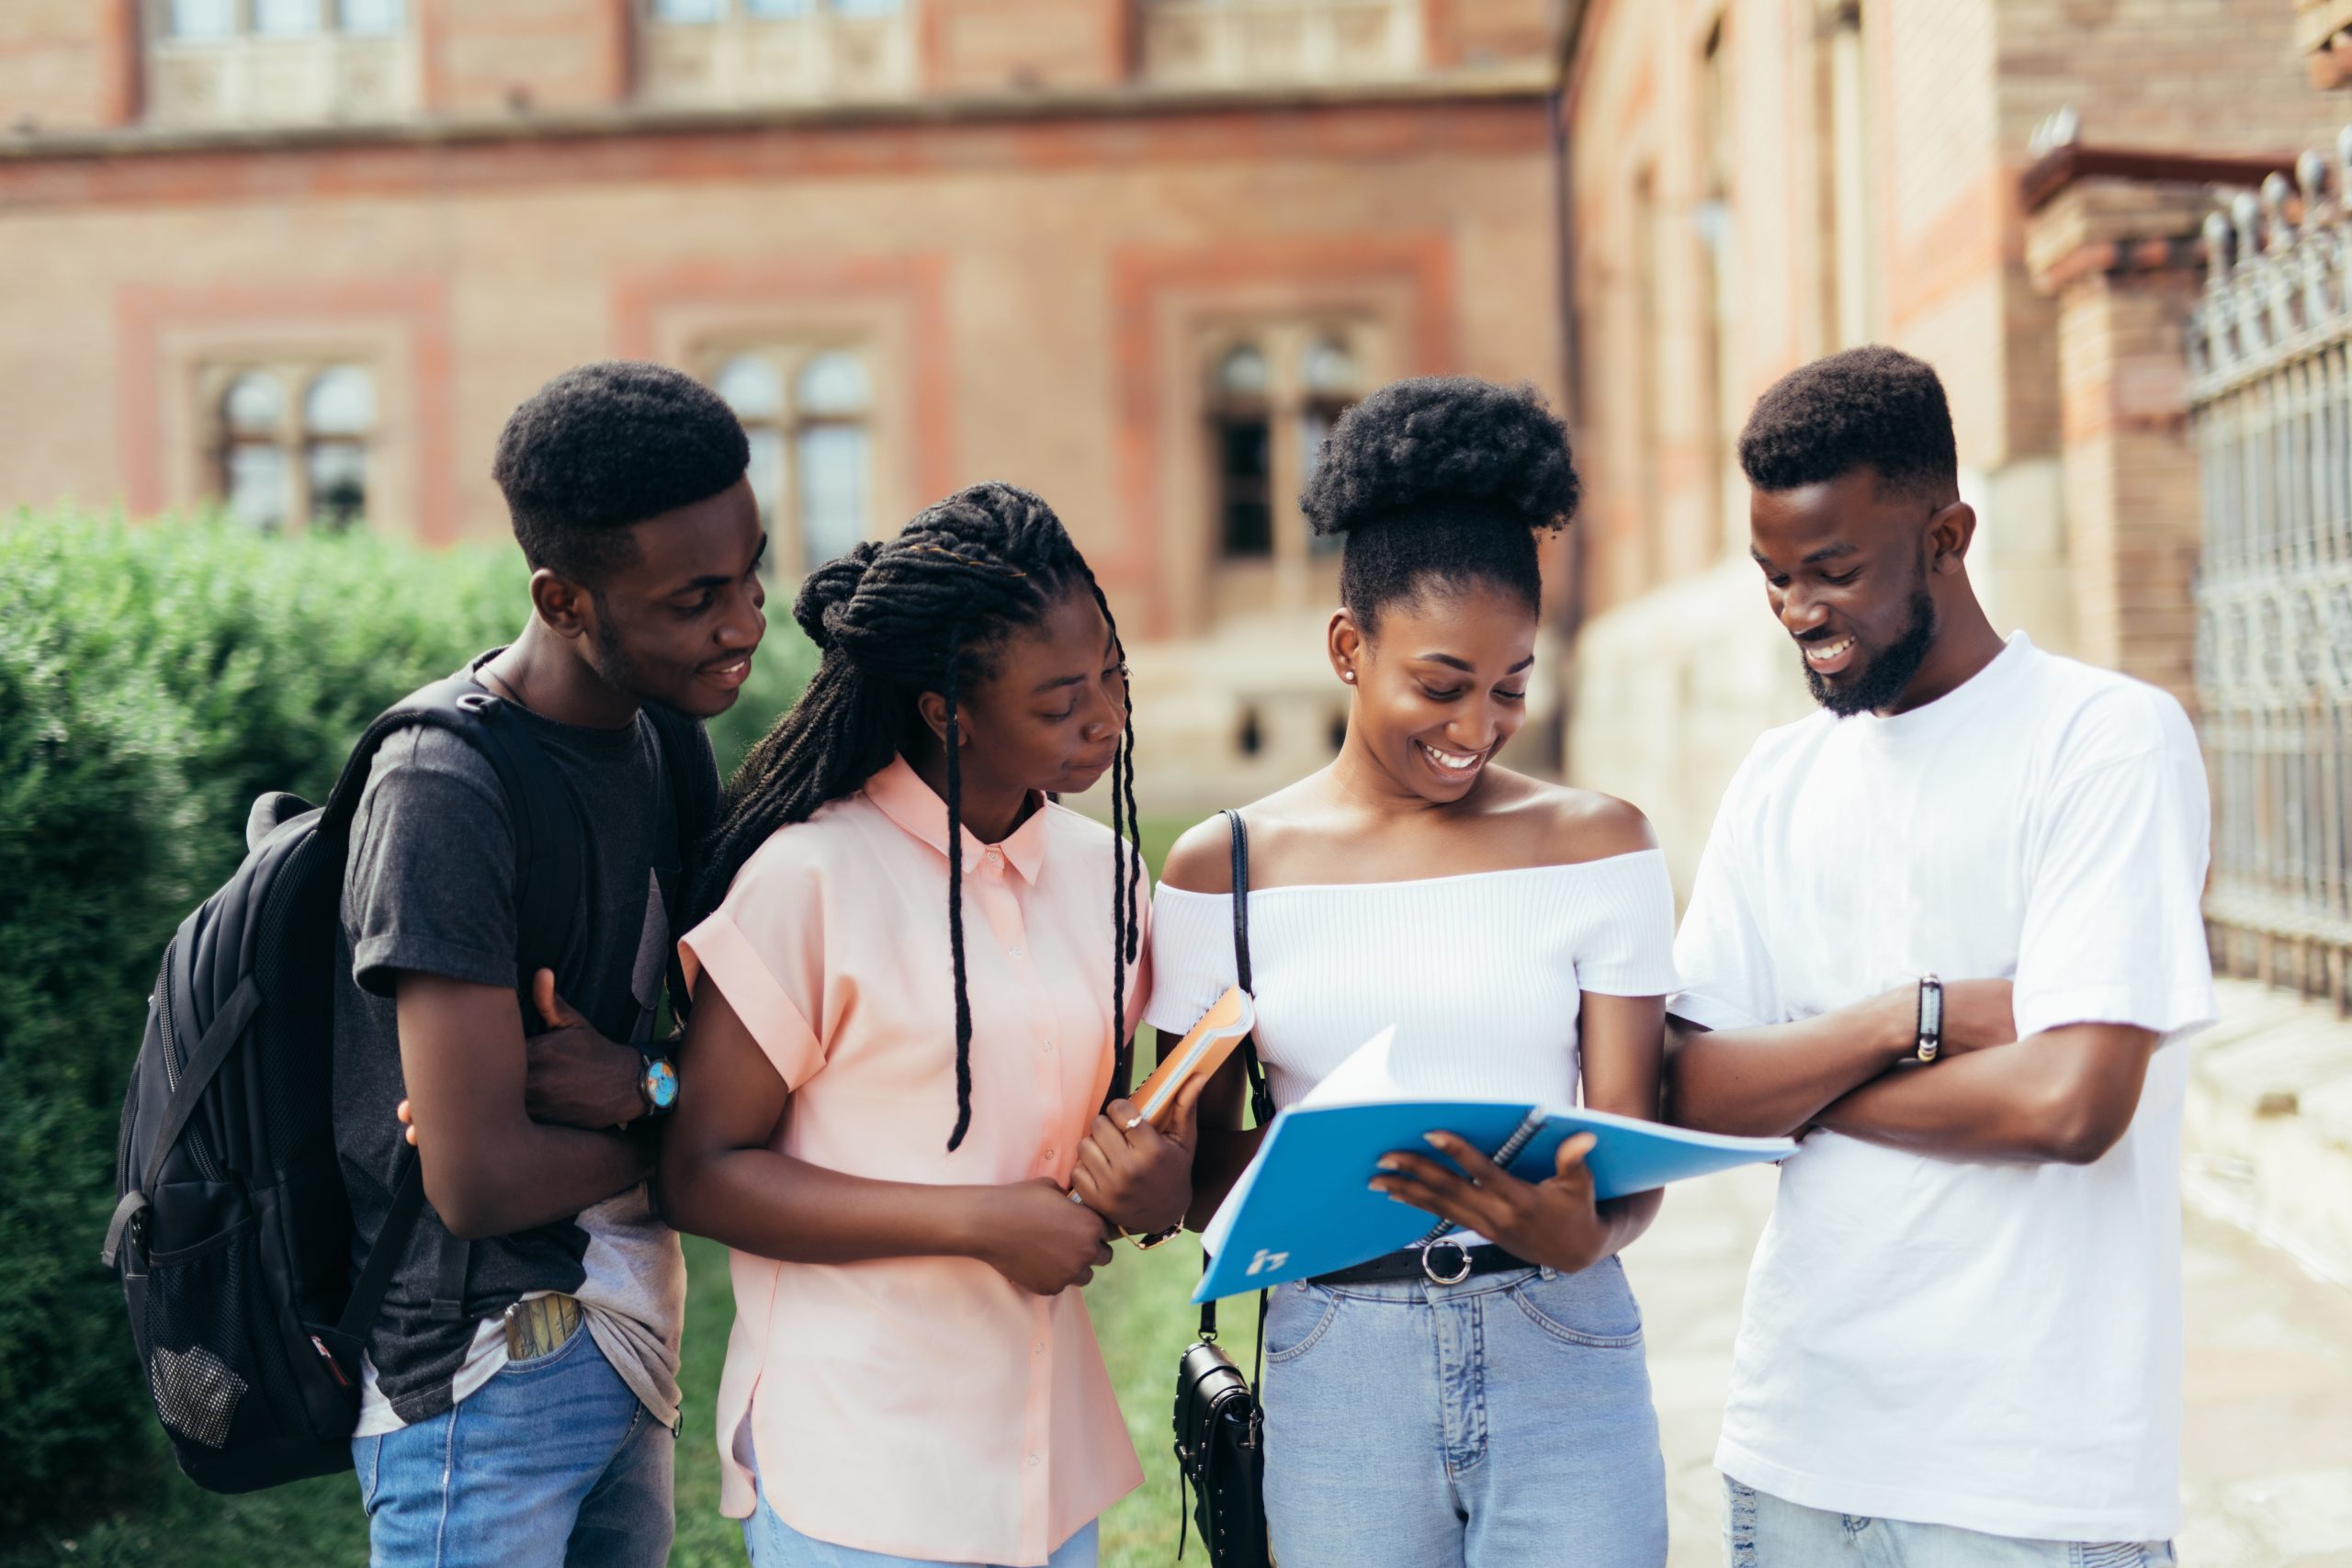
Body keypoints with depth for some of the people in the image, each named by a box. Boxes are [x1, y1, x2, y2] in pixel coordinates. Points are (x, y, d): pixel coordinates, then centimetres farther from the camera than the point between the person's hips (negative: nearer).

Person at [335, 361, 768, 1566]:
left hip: (617, 1329, 8)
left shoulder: (665, 740, 4)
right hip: (483, 1375, -7)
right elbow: (478, 1178, -24)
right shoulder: (447, 789, -21)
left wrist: (647, 1086, -14)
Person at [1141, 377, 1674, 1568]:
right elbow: (1198, 1165, 5)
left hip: (1561, 1352, 0)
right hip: (1336, 1368, 0)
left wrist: (1583, 1235, -22)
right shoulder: (1225, 868, 2)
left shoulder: (1596, 846, 3)